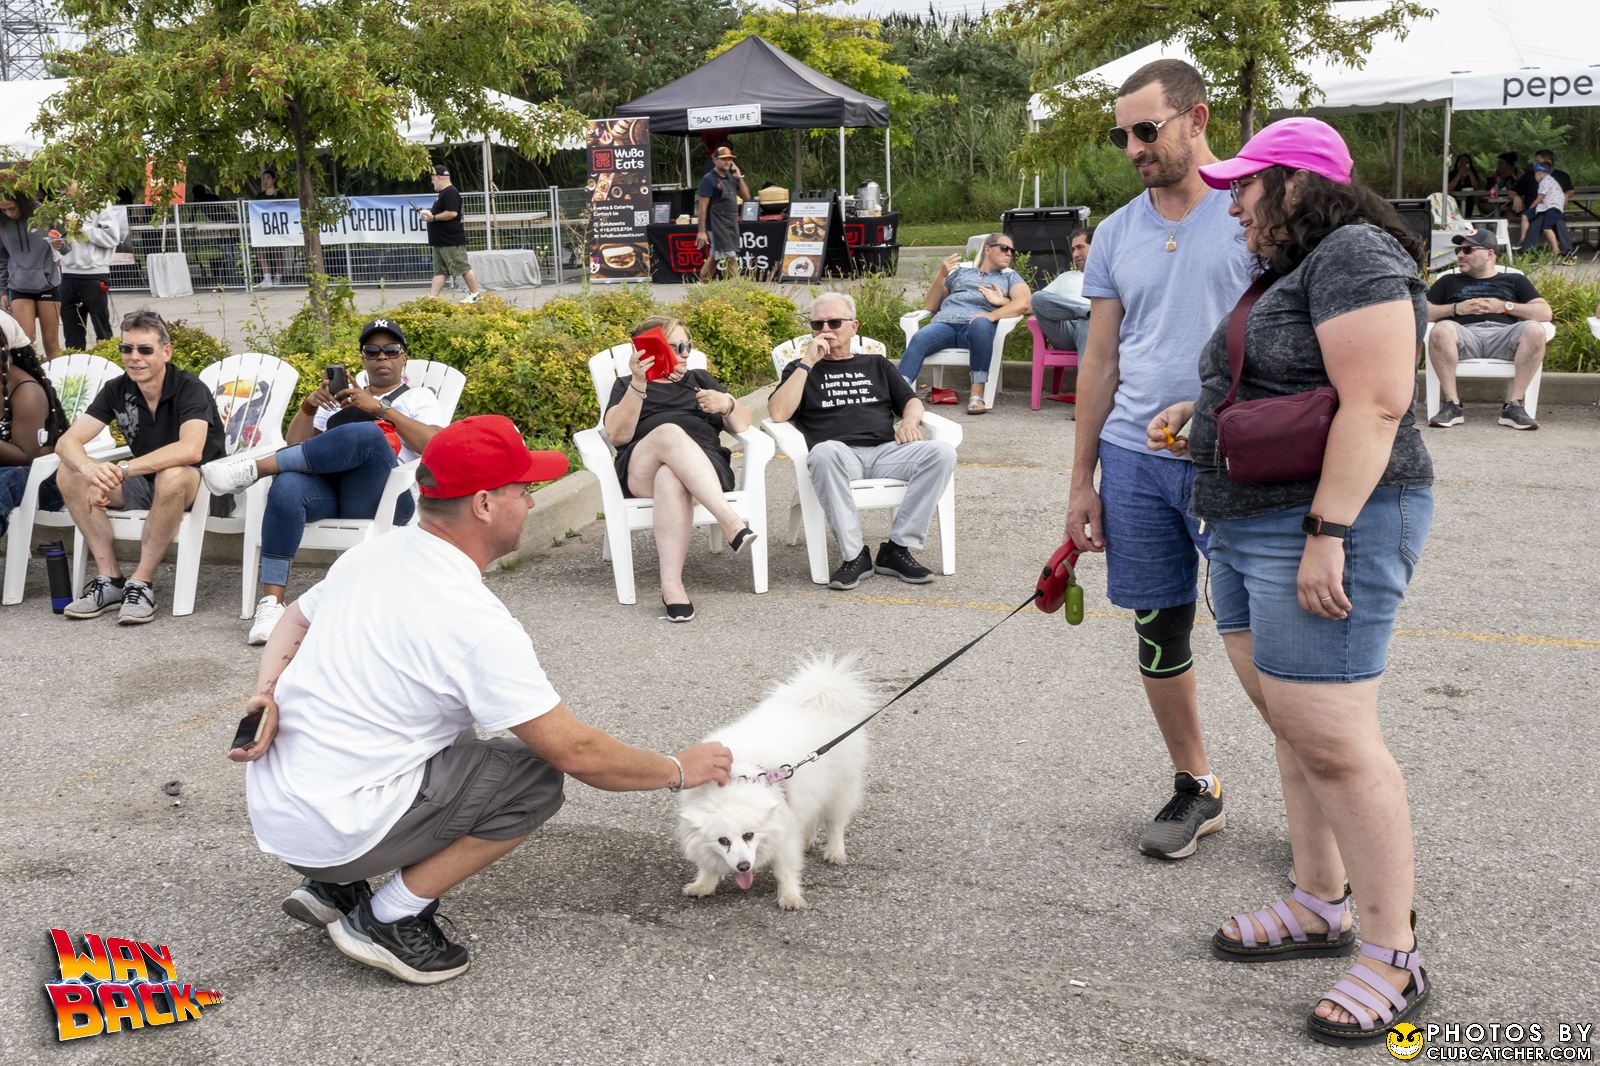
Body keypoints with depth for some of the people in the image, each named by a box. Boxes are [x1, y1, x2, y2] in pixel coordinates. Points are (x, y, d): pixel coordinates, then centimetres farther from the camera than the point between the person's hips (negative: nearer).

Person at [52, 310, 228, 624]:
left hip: (200, 484, -6)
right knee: (69, 474, -12)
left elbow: (190, 450, -36)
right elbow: (67, 441, -10)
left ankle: (142, 583, -26)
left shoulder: (189, 389, -18)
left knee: (171, 476, -39)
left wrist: (123, 469, -41)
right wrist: (90, 469, -35)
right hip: (146, 485, 6)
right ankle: (110, 580, -14)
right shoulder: (117, 390, -2)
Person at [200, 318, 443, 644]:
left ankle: (253, 468, -31)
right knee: (287, 487, -34)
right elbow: (296, 443, 24)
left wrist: (379, 407, -5)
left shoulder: (418, 397, 21)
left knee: (368, 434, -36)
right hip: (328, 487, 3)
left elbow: (433, 444, -1)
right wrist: (309, 405, 6)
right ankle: (271, 604, -35)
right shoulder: (341, 394, 33)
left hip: (380, 494, -3)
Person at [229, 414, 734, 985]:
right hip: (331, 832, -8)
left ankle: (332, 886, 18)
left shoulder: (372, 553, 3)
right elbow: (575, 752, -18)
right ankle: (388, 917, -2)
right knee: (537, 777, -6)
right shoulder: (475, 621, -22)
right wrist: (678, 770, -3)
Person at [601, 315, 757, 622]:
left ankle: (671, 585, -53)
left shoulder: (700, 379, 32)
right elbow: (618, 435, 4)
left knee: (671, 479, -39)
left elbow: (742, 425, 19)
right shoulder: (626, 386, 25)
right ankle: (731, 522, -54)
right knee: (670, 432, -37)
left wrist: (727, 404, -4)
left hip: (705, 465, 1)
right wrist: (638, 385, -8)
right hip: (641, 469, -1)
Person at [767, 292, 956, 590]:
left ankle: (897, 549, -22)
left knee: (942, 451, -26)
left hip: (885, 452, 3)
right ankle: (854, 556, -30)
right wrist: (807, 362, 3)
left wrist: (909, 421, -1)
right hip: (840, 456, -3)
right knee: (825, 452, -41)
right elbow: (777, 414, 4)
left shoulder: (877, 365, 30)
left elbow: (912, 401, 24)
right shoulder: (801, 370, 21)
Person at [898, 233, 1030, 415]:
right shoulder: (960, 272, 32)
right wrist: (940, 276, 9)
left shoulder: (1010, 276, 27)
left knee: (981, 324, -39)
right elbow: (930, 306, 25)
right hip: (944, 323, 2)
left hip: (975, 325, -1)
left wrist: (992, 315, -11)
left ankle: (977, 394, -39)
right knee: (919, 338, -33)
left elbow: (1023, 303, 6)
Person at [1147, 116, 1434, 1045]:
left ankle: (1395, 957, 2)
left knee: (1331, 738, -9)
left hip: (1326, 525, -10)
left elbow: (1374, 402, -21)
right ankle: (1321, 907, 25)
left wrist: (1326, 535, -25)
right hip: (1252, 528, 10)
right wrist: (1200, 412, 16)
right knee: (1292, 722, 13)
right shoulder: (1292, 269, 19)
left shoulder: (1354, 255, -12)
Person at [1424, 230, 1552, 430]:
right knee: (1441, 330, -36)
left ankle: (1513, 405, -30)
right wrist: (1456, 308, 3)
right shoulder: (1449, 281, 32)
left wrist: (1504, 306, 4)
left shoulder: (1515, 280, 29)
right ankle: (1452, 405, -33)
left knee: (1534, 330, -33)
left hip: (1503, 334, 1)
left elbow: (1546, 313, 16)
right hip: (1465, 334, 0)